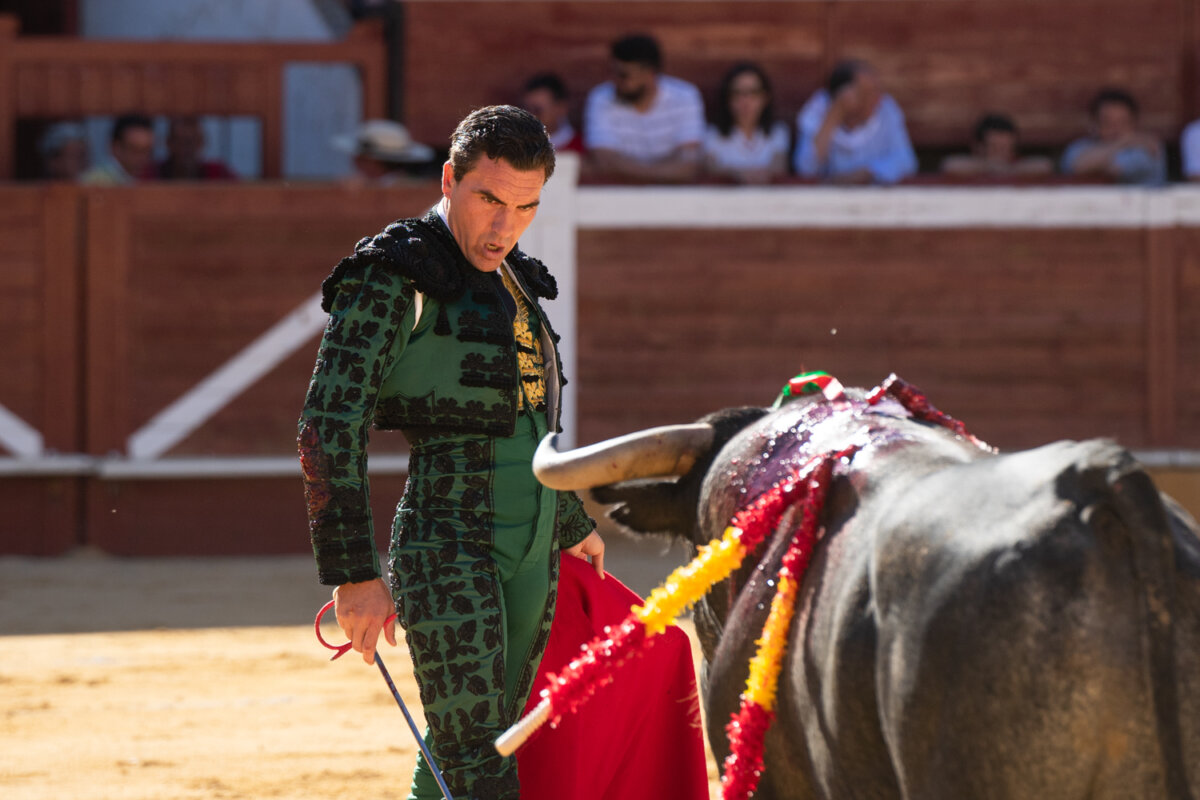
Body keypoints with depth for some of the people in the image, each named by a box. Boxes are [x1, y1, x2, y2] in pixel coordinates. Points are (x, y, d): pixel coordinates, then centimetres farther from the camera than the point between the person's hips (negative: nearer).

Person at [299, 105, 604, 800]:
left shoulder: (511, 284, 15)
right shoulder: (393, 279, -10)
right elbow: (330, 425, -15)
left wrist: (574, 524, 42)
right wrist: (355, 574, -21)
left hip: (531, 558, 8)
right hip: (448, 551, -8)